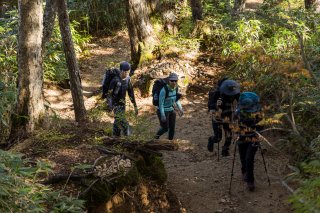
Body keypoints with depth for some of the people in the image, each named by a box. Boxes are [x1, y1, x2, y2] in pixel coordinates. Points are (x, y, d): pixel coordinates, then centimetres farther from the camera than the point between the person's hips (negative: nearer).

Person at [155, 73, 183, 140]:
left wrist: (180, 109, -1)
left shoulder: (175, 88, -6)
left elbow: (176, 99, 9)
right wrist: (162, 115, -22)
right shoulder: (164, 90, -27)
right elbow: (160, 103, -22)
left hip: (171, 110, 6)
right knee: (165, 128, 8)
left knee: (172, 128, 10)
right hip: (163, 111, -6)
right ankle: (157, 135, 38)